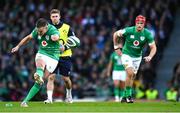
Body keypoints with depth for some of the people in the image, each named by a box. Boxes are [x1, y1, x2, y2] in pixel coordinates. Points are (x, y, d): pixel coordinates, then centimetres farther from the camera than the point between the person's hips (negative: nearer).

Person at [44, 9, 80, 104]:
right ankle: (49, 98, -16)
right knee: (51, 77, -13)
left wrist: (65, 47, -15)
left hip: (65, 56, -1)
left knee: (66, 78, 6)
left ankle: (69, 95, 34)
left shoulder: (67, 28, -2)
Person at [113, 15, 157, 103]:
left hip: (137, 57, 3)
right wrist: (116, 47, -2)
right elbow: (115, 34, -4)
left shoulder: (147, 34, -16)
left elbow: (153, 47, -12)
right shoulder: (129, 31, -20)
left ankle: (125, 95, 26)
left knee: (132, 77, 10)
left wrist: (150, 57, -29)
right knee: (130, 73, -22)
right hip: (127, 55, -3)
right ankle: (128, 95, -12)